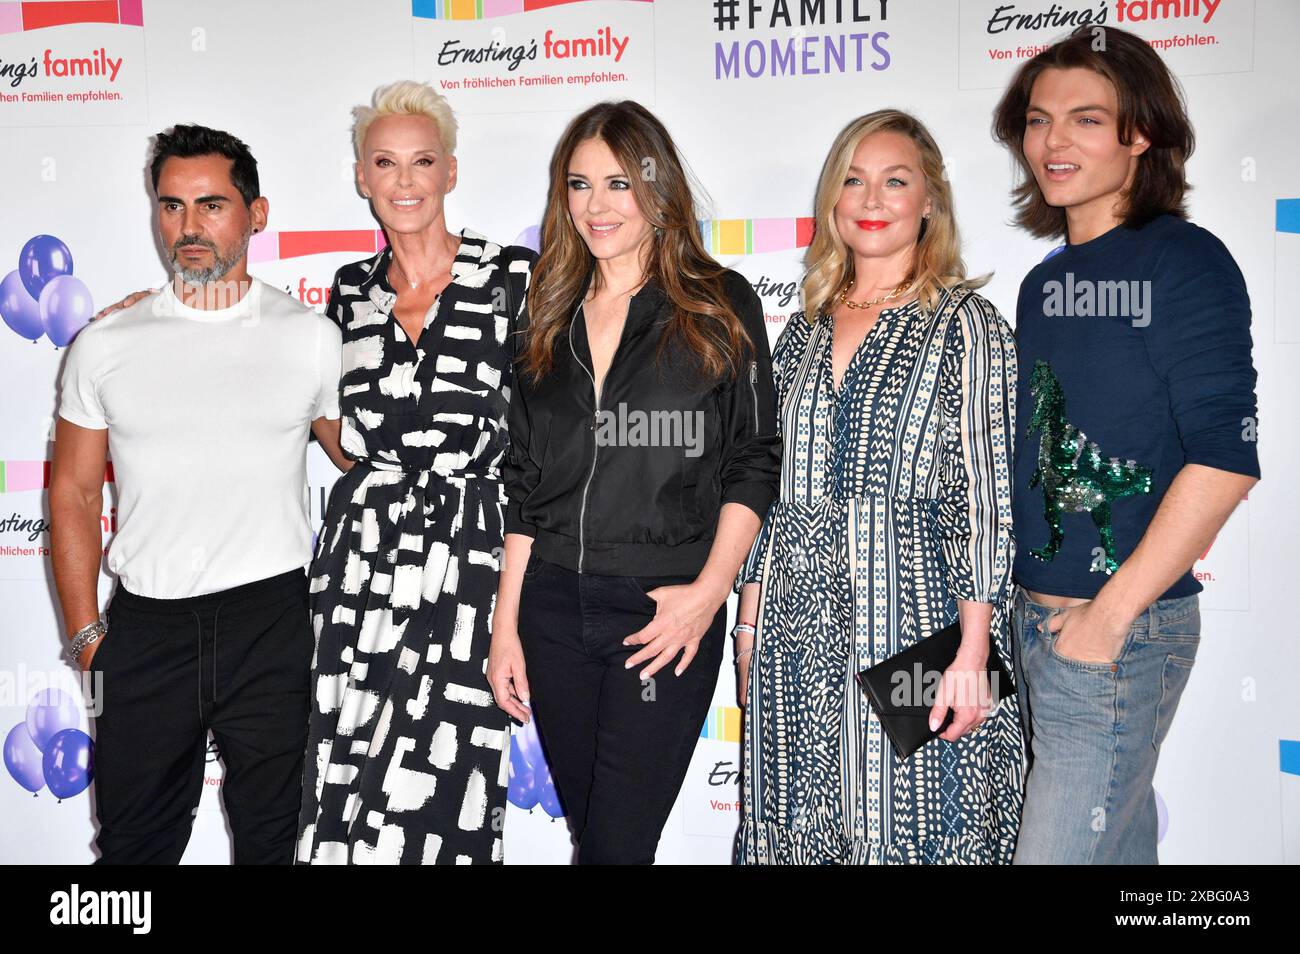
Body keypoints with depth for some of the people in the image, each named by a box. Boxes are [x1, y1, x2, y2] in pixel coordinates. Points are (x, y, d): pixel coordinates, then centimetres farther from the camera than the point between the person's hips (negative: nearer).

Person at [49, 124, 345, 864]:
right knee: (134, 840, 14)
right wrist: (86, 631, 2)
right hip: (146, 624, 1)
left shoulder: (312, 337, 1)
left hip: (272, 617, -1)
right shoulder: (105, 345, 3)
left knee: (271, 836, 13)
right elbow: (74, 492, 7)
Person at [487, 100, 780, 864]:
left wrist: (711, 588, -14)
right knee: (587, 828, 13)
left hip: (667, 611, -4)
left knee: (616, 843, -4)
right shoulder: (550, 320, 11)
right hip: (554, 607, 4)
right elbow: (526, 485, 11)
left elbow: (754, 460, -2)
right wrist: (506, 623, 8)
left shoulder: (719, 306, 0)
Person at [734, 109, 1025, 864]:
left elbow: (984, 496, -8)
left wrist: (972, 653, -14)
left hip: (913, 619, -5)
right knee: (802, 829, 11)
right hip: (799, 632, 5)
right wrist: (750, 623, 10)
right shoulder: (804, 332, 13)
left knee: (909, 830, 2)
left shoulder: (965, 323, -2)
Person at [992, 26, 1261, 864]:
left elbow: (1224, 456, -16)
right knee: (1121, 839, 18)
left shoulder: (1185, 262, -9)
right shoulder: (1045, 283, 12)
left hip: (1123, 628, -7)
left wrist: (1111, 612, -17)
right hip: (1036, 614, 7)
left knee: (1057, 848, -2)